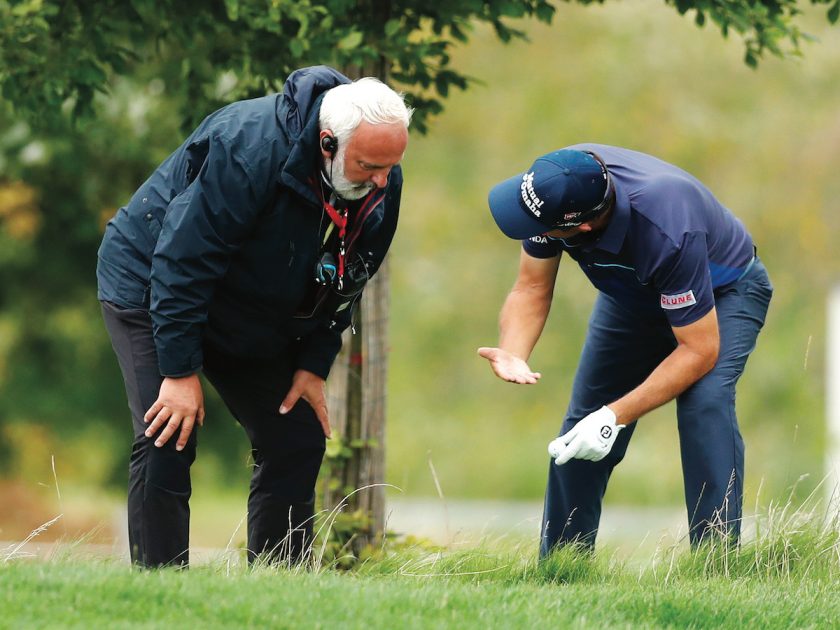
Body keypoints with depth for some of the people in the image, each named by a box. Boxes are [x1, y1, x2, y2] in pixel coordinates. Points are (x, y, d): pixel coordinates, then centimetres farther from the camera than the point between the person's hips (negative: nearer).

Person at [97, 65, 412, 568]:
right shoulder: (248, 149, -35)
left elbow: (343, 285, 3)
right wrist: (180, 372, -30)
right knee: (168, 443, -18)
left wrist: (314, 365, -4)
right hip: (150, 287, -7)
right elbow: (181, 261, -32)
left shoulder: (383, 186, -14)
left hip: (257, 323, 7)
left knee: (299, 440, 0)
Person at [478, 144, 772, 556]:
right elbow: (532, 289, -15)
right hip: (633, 296, 6)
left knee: (704, 403, -29)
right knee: (582, 422, 2)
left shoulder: (668, 231, -44)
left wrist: (615, 417, -38)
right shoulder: (553, 186, -29)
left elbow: (700, 350, -35)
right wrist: (513, 356, -36)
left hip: (723, 292, -6)